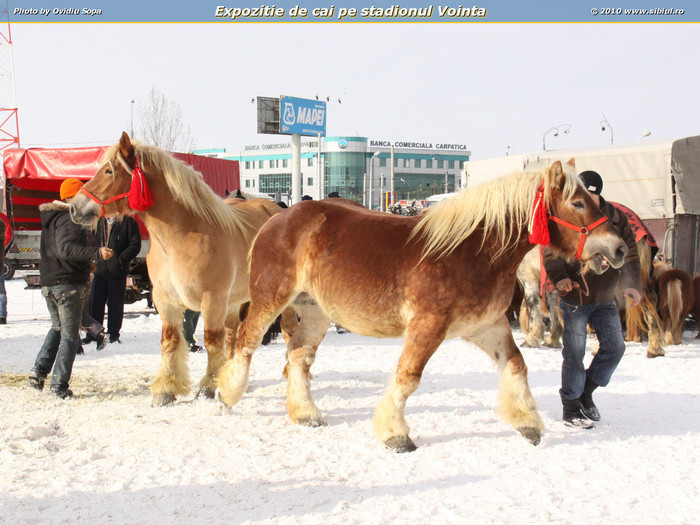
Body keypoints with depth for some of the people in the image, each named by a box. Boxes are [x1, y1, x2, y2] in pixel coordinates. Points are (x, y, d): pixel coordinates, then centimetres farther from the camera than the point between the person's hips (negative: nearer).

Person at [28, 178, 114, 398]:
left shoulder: (50, 218, 14)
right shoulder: (70, 220, -15)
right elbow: (66, 249, -31)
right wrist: (96, 253, -39)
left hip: (47, 283, 9)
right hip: (69, 284, -9)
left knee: (57, 328, 26)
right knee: (69, 335, 0)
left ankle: (39, 371, 14)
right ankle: (59, 386, 0)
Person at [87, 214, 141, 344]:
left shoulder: (128, 222, -2)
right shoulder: (99, 222, 13)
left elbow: (135, 244, -7)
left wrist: (121, 259, -15)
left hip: (117, 272, -4)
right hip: (100, 270, 4)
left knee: (115, 304, 5)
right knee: (95, 304, 5)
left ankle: (113, 334, 15)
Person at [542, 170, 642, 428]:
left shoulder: (616, 218, 0)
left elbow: (629, 254, 1)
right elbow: (549, 251, -8)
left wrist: (632, 284, -15)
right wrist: (559, 277, -26)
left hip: (605, 299, 4)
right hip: (574, 298, -4)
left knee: (615, 347, 6)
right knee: (574, 353, -1)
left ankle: (586, 390, 28)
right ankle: (571, 409, 12)